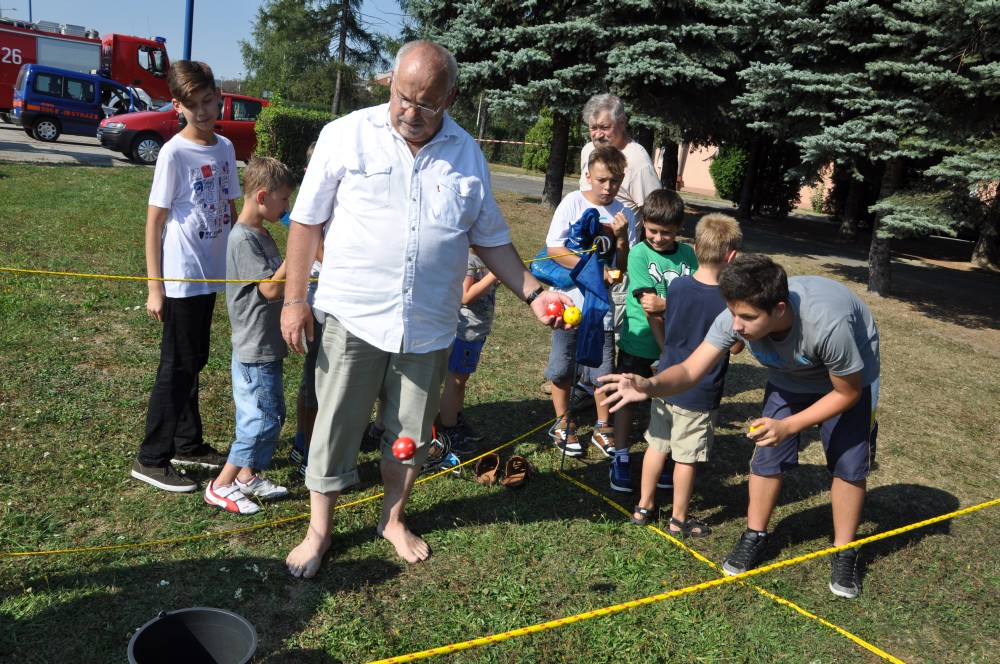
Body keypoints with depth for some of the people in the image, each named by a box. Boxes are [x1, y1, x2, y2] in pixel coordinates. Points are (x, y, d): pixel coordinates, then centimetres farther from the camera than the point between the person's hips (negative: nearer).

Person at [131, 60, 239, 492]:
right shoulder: (174, 153, -13)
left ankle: (188, 444, 31)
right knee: (177, 366, 0)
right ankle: (151, 460, 13)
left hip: (211, 276, 7)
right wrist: (154, 287, -12)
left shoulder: (225, 148, 5)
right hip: (182, 278, -6)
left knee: (194, 362, 17)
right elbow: (154, 222, -11)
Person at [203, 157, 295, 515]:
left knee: (273, 415, 16)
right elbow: (271, 289, -22)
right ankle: (221, 486, 8)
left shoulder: (262, 235, 11)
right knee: (261, 420, -4)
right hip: (254, 350, -10)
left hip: (269, 347, 10)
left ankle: (248, 476, 27)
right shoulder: (243, 238, -19)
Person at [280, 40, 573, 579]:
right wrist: (295, 299, -4)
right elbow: (307, 220, -1)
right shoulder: (346, 136, -4)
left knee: (412, 434, 15)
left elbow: (491, 238, 10)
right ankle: (318, 531, 26)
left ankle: (393, 519, 37)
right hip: (353, 317, -2)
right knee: (335, 429, 6)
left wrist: (533, 294, -1)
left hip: (429, 326, 3)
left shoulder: (467, 155, 4)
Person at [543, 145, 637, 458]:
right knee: (563, 367, 8)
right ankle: (563, 423, 27)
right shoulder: (573, 203, -6)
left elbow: (625, 266, 2)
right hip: (570, 301, -2)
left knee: (604, 370, 8)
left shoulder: (624, 216, 2)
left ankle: (603, 427, 25)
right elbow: (554, 249, -13)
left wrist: (621, 238, -15)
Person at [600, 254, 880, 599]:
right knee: (767, 455, 1)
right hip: (790, 375, 3)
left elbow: (848, 393, -26)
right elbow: (690, 370, -34)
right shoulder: (738, 314, -34)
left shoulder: (827, 324, -45)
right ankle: (755, 536, 23)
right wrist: (650, 385, -56)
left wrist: (787, 426, -31)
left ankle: (844, 553, 19)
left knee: (849, 464, -3)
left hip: (849, 376, -3)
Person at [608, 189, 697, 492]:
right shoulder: (639, 254, -12)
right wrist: (666, 348, -19)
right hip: (639, 343, -3)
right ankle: (620, 458, 24)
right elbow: (648, 307, -16)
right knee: (628, 399, 10)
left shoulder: (687, 254, -1)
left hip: (675, 344, 3)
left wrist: (664, 303, -27)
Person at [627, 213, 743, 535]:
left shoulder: (677, 285, -5)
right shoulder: (729, 298, -18)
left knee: (657, 445, 17)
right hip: (701, 394, -4)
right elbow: (735, 346, -7)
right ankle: (679, 519, 24)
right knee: (686, 457, 9)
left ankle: (644, 505, 30)